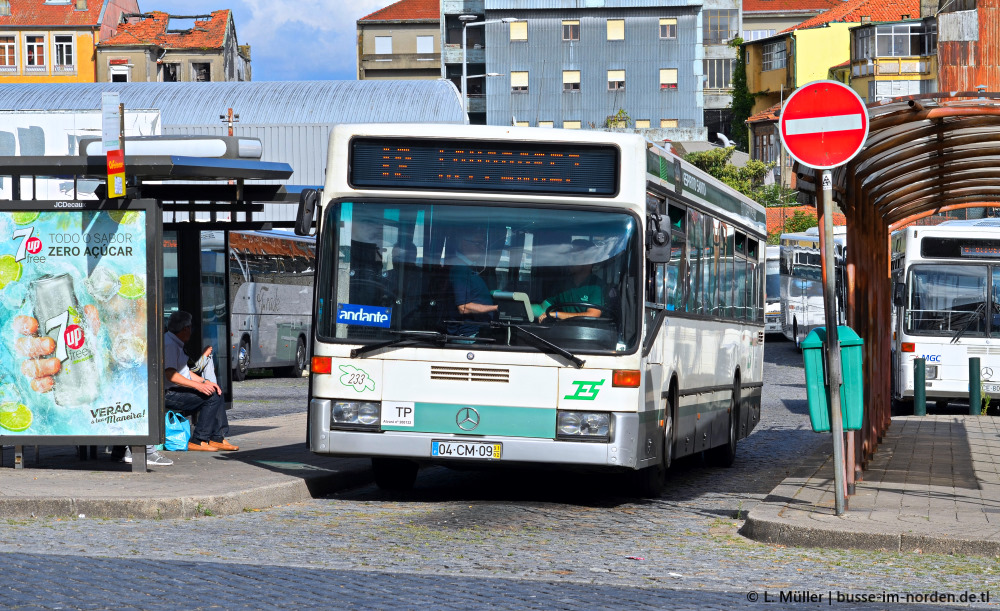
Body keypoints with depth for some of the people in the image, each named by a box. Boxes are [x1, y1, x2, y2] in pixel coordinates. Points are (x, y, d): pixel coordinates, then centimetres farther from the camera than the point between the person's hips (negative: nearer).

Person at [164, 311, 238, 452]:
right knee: (211, 397, -21)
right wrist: (198, 385, -28)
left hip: (178, 391, 11)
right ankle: (198, 441, -18)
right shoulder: (169, 344, -17)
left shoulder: (176, 344, 19)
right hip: (169, 395, -11)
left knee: (217, 392, 12)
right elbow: (170, 374, -27)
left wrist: (204, 381, 8)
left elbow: (184, 371, 23)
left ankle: (218, 439, 10)